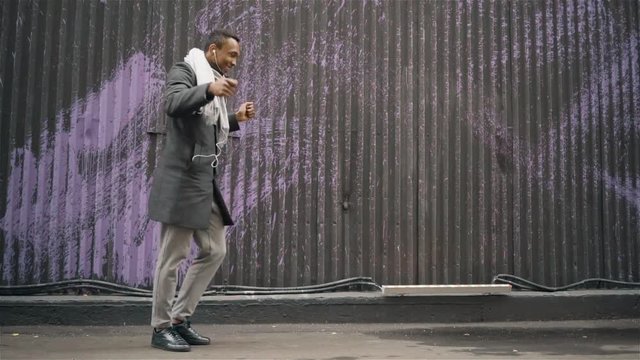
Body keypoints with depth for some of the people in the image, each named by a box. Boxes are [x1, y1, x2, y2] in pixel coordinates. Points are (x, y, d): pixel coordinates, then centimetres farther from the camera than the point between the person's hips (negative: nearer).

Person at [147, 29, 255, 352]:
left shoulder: (212, 81, 23)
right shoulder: (184, 70, -3)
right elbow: (173, 104, -24)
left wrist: (235, 119, 15)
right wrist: (209, 90, -38)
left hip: (204, 179, 9)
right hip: (182, 178, -9)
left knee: (214, 251, 10)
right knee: (173, 255, -4)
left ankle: (179, 318, 18)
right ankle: (161, 328, 7)